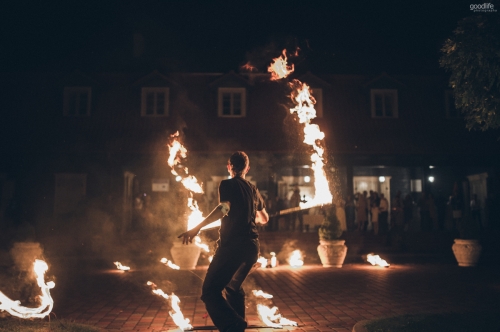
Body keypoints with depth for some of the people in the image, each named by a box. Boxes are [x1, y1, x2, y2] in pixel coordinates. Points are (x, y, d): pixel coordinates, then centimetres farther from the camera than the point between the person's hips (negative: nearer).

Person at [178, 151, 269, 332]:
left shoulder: (227, 184, -2)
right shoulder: (253, 189, 17)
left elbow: (224, 208, -22)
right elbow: (264, 219, 29)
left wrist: (197, 228, -26)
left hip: (232, 245, -7)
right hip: (252, 246, 7)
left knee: (210, 291, -5)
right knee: (233, 287, 26)